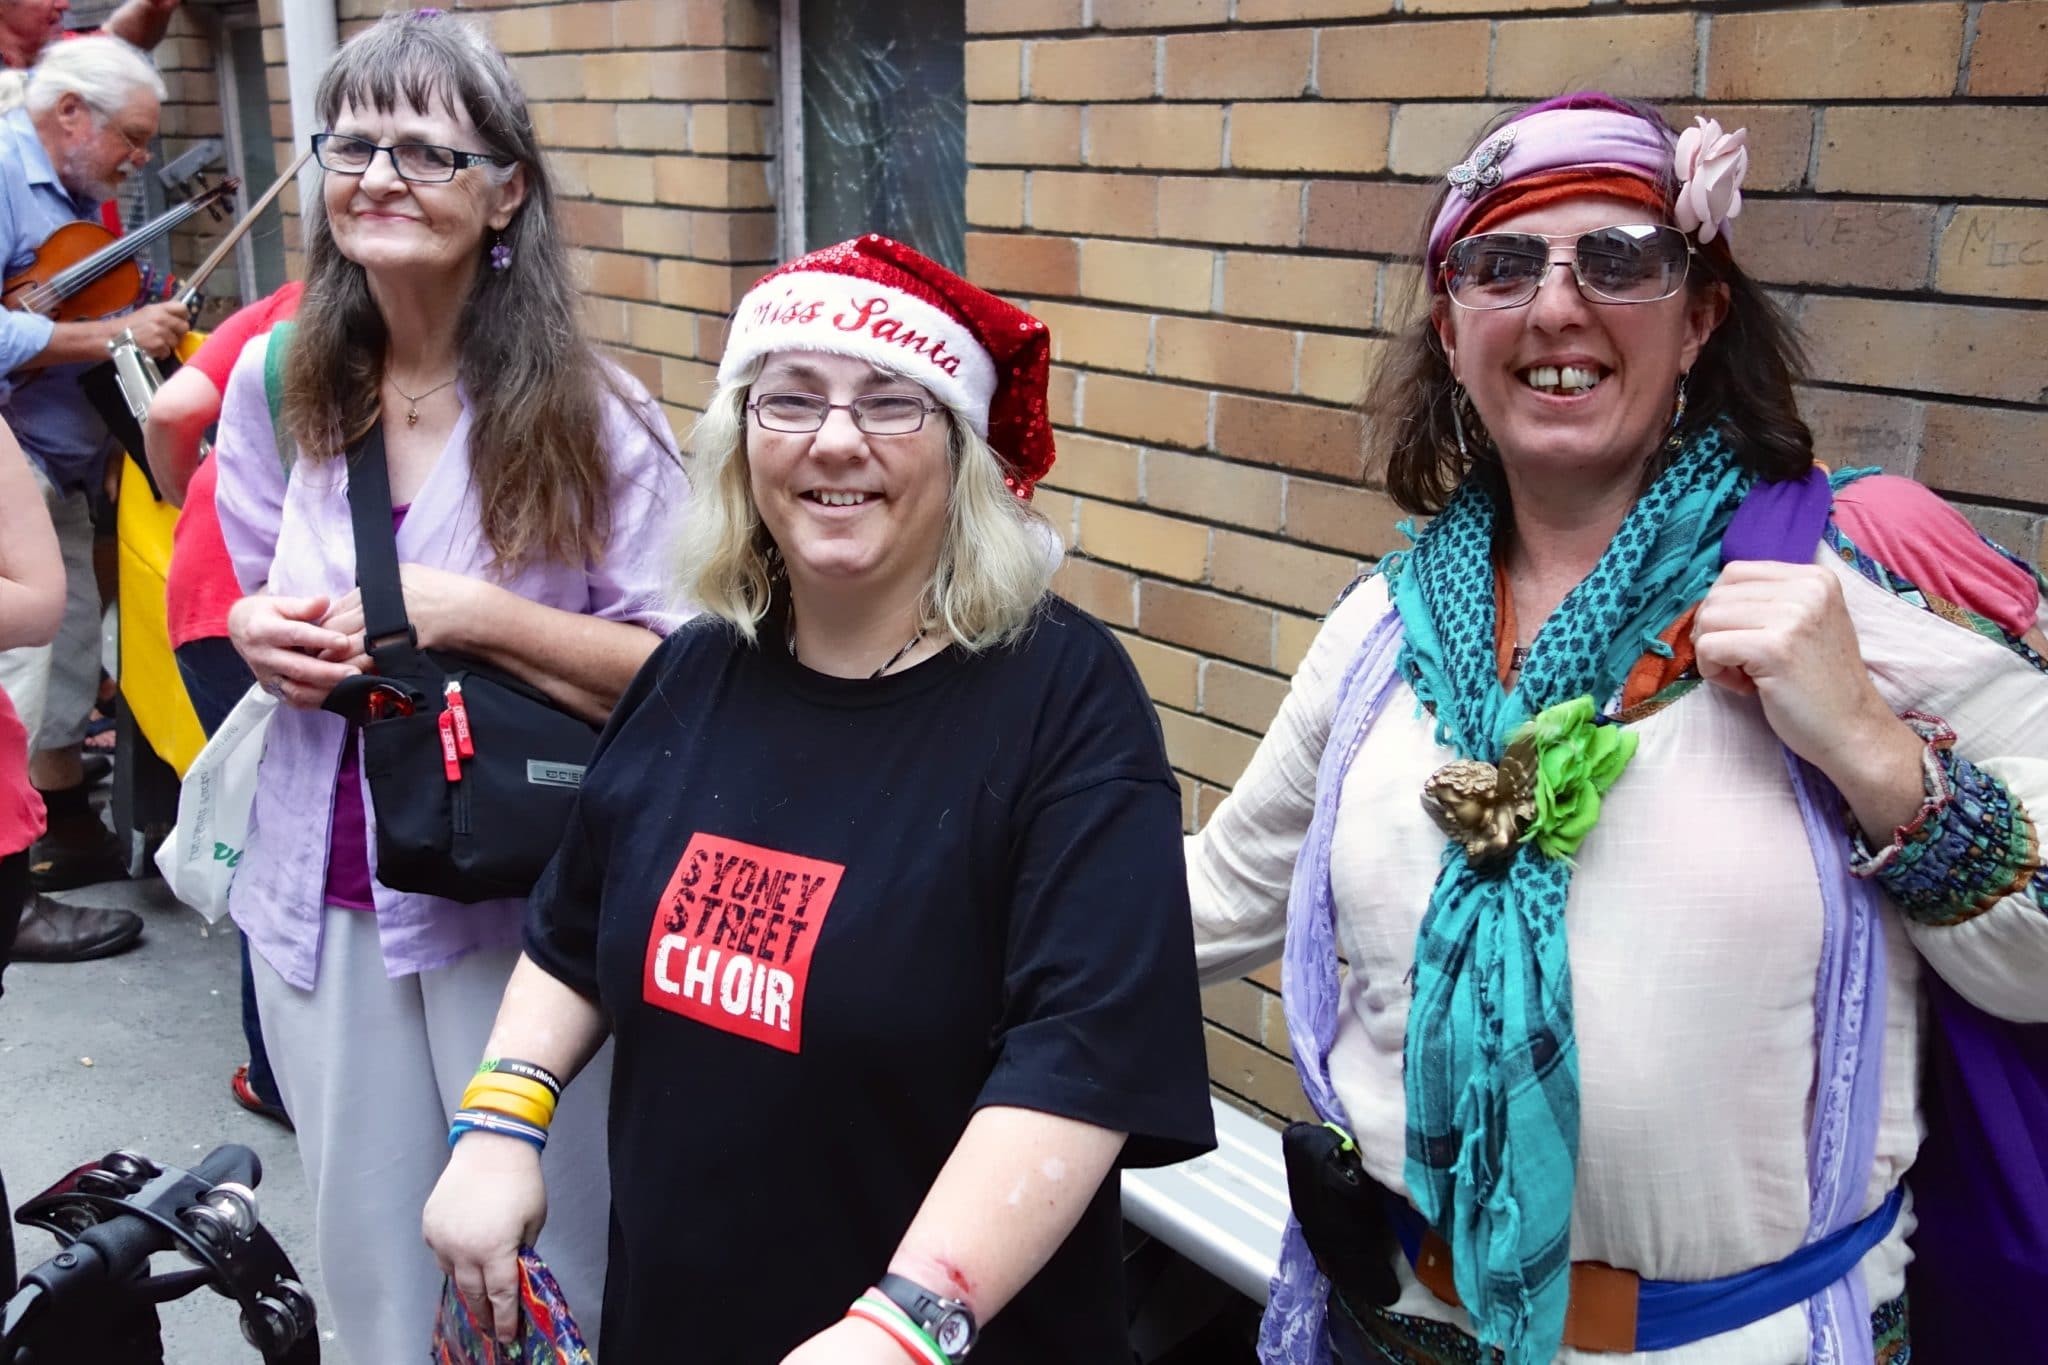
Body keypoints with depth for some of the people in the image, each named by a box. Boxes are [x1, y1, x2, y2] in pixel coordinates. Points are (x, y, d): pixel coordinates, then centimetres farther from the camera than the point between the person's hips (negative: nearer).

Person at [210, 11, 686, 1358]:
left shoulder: (589, 416, -13)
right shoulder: (278, 382, 1)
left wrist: (471, 613, -23)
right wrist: (260, 634, -7)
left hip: (520, 900, -4)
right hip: (322, 895, 4)